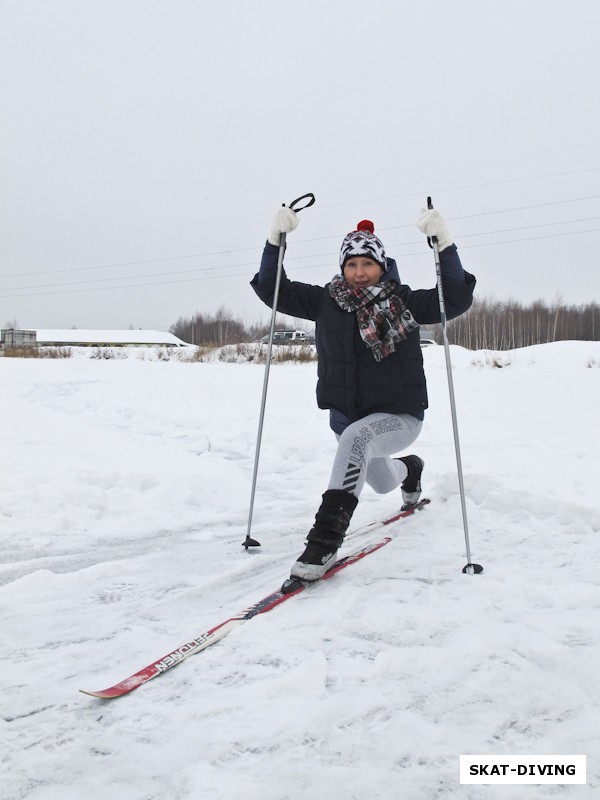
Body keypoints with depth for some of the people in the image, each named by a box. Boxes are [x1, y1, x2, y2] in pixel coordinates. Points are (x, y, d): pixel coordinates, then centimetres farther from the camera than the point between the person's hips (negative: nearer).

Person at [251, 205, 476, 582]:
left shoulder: (404, 302, -7)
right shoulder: (327, 302, -1)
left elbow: (456, 300, -18)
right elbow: (273, 290, -2)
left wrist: (444, 244, -29)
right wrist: (276, 240, -15)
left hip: (399, 416, -5)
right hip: (346, 414, 5)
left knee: (355, 438, -39)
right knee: (381, 482, 29)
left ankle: (325, 540, -39)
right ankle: (410, 467, 68)